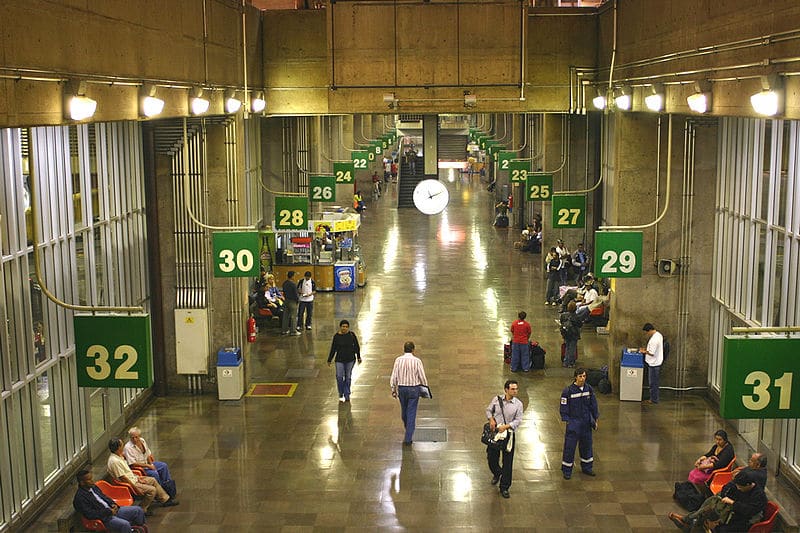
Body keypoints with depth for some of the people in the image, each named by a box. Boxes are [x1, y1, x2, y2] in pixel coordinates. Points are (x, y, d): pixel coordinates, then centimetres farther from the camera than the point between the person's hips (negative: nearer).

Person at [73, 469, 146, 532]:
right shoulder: (79, 498, -18)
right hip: (104, 519, -9)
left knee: (138, 510, 3)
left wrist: (113, 504, 2)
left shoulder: (93, 487, 9)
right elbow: (90, 515, -22)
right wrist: (109, 511, -18)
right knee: (125, 525, -32)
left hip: (112, 510, 9)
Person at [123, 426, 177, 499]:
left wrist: (151, 464, -3)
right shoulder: (128, 447, -23)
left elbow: (148, 454, 12)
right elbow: (133, 463, -25)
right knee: (154, 473, -26)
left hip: (146, 462, 8)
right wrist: (148, 466, -23)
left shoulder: (142, 441, 0)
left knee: (164, 466, -1)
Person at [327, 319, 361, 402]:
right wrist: (329, 360, 4)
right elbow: (333, 349, 1)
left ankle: (347, 395, 18)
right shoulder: (336, 336, -5)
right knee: (339, 377, -5)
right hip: (340, 360, -1)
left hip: (350, 360, 1)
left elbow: (356, 347, 7)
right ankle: (341, 394, 15)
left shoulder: (352, 335, -3)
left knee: (348, 377, 8)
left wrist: (358, 357, 9)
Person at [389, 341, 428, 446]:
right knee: (411, 413, 2)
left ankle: (409, 432, 40)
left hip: (401, 388, 3)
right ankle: (408, 439, 0)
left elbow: (394, 376, -2)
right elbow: (422, 377, -8)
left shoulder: (398, 360, -6)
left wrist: (393, 389, 9)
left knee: (404, 411, 20)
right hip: (414, 389, -3)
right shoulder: (417, 361, -12)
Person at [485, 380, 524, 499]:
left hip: (508, 434, -1)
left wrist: (506, 426, -22)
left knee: (507, 462, 2)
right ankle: (497, 473, 47)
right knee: (491, 458, 13)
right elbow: (488, 410, 9)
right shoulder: (496, 399, -4)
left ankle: (504, 488, 15)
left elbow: (518, 420, -9)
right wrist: (491, 419, -10)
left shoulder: (518, 404, -8)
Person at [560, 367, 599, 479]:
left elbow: (593, 405, 9)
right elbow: (564, 408, -10)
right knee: (570, 446, -1)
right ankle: (566, 470, 11)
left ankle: (587, 467, 33)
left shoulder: (589, 389, 0)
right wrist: (566, 422, -12)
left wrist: (595, 420, 11)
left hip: (586, 422, 5)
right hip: (573, 422, -5)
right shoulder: (568, 391, -14)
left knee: (587, 445, 16)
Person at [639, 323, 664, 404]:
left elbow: (651, 353, -25)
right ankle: (654, 398, 25)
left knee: (653, 382, 2)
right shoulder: (658, 335, 6)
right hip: (656, 362, 10)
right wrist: (646, 348, 11)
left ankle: (654, 400, 11)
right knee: (653, 382, 17)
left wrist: (644, 351, -8)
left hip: (654, 364, -10)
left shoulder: (654, 339, -26)